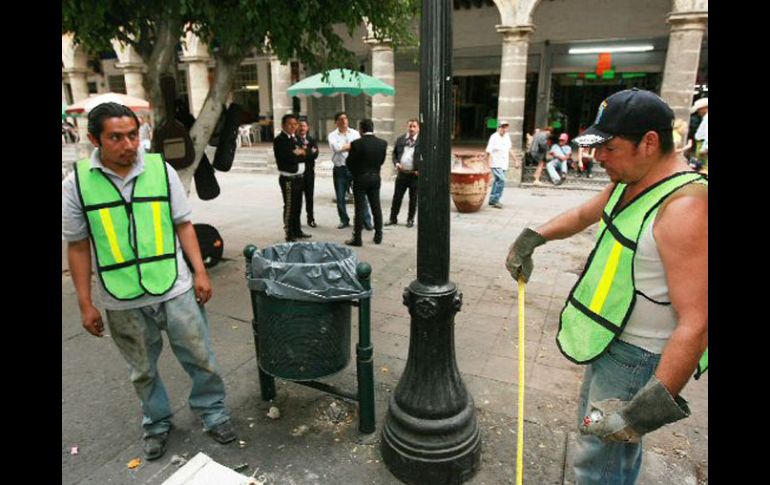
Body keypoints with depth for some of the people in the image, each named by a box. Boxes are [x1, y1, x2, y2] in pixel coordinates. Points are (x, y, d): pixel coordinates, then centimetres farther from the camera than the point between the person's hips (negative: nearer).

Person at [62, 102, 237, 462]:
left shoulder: (161, 169, -4)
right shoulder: (77, 183, -4)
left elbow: (183, 225, 2)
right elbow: (78, 247, 1)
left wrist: (200, 272, -3)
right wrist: (86, 304, 2)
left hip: (175, 290, 0)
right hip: (123, 302, 1)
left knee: (200, 359, 11)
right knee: (143, 371, 19)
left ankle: (213, 412, 35)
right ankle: (157, 423, 43)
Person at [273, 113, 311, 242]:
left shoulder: (295, 138, 15)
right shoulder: (279, 140, -11)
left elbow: (305, 154, 11)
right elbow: (289, 157, -22)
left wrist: (300, 152, -9)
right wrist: (300, 154, -5)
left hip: (299, 177, 8)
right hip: (288, 179, -8)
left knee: (297, 206, 14)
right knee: (289, 207, -4)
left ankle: (297, 230, 25)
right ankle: (289, 234, 3)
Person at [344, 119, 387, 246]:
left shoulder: (356, 143, -15)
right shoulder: (383, 143, -3)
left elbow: (349, 162, -7)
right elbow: (382, 160, 5)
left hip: (360, 179, -4)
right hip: (375, 178, 4)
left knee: (360, 209, 0)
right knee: (376, 207, 13)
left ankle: (357, 238, 5)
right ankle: (378, 236, 21)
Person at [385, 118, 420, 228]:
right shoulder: (400, 139, 8)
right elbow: (394, 153, 14)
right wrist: (396, 163, -4)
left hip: (415, 174, -3)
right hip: (401, 173, 3)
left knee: (413, 198, 7)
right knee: (397, 197, 8)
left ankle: (410, 219, 20)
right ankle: (393, 218, 18)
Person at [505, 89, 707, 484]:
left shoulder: (684, 208, -27)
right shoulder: (627, 183, 1)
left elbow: (696, 325, -31)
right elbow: (583, 215, 21)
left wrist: (655, 403, -33)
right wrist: (533, 238, 7)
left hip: (638, 356, -9)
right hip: (608, 338, 9)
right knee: (615, 442, 27)